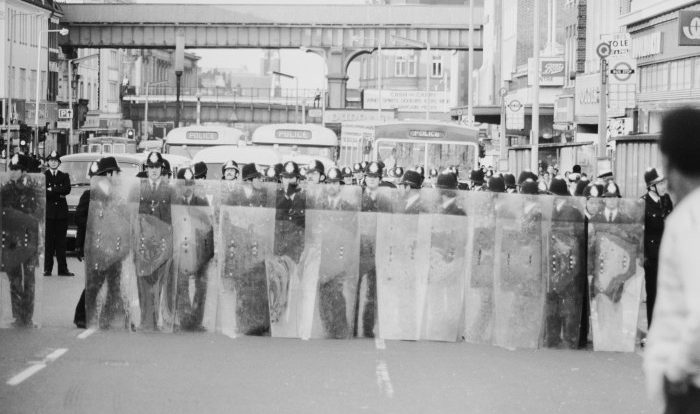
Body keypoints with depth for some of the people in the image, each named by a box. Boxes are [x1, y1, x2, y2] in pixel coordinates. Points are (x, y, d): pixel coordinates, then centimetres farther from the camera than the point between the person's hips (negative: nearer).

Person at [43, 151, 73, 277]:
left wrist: (52, 189, -10)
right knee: (48, 241, -3)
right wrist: (59, 194, -11)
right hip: (48, 212, -2)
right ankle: (47, 268, 0)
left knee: (61, 242, 3)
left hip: (62, 212, 2)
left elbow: (67, 189, -3)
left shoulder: (64, 176, 14)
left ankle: (63, 269, 3)